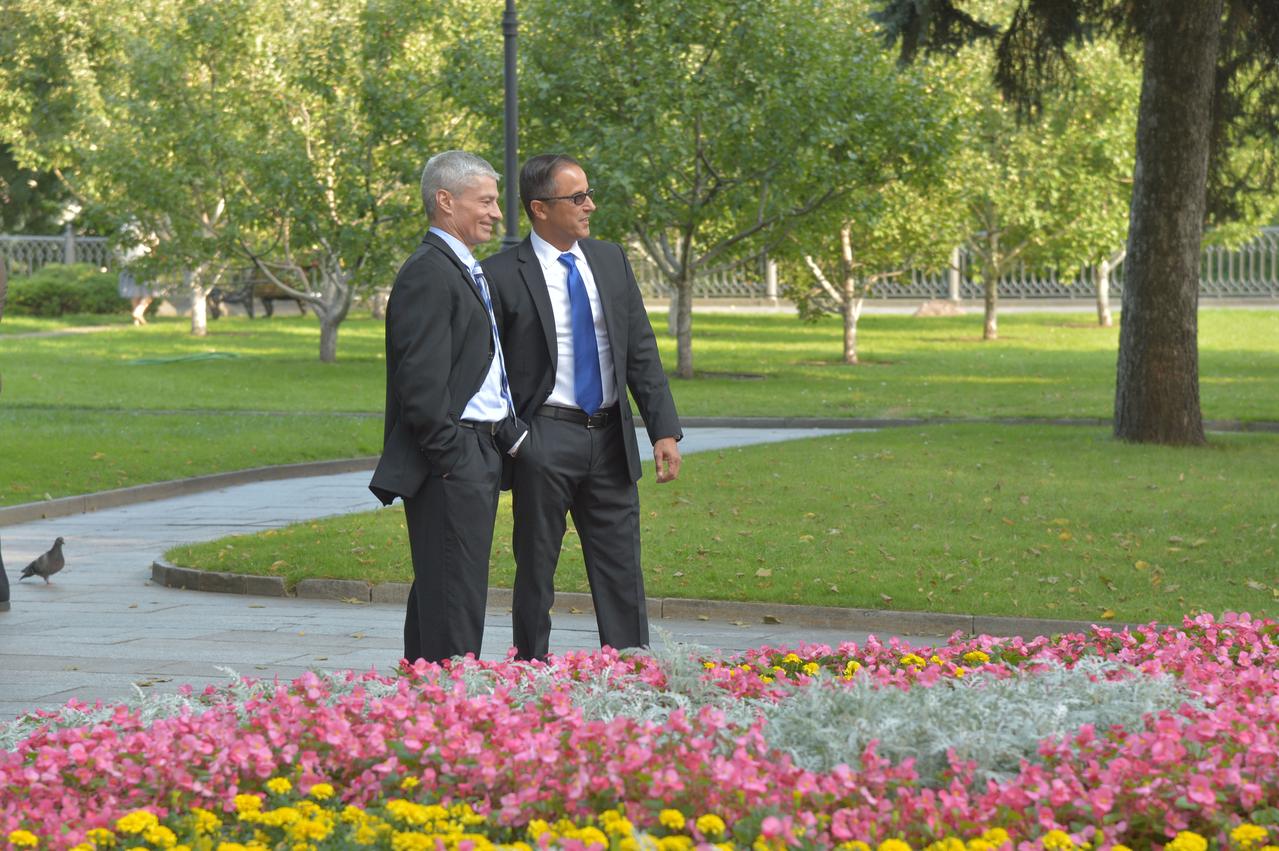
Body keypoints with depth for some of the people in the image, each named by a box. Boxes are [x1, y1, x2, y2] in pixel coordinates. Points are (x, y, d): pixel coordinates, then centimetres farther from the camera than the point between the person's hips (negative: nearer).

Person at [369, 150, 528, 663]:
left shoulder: (465, 272, 20)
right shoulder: (428, 274, -14)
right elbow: (421, 381, -20)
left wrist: (513, 434, 16)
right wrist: (453, 458, -20)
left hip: (476, 458, 11)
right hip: (452, 463, -11)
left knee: (438, 593, 14)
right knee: (455, 598, -11)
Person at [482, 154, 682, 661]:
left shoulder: (611, 262, 10)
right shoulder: (503, 275, -6)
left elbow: (642, 353, 10)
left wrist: (664, 430, 2)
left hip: (610, 441, 5)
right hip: (545, 442, -5)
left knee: (622, 577, 5)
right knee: (536, 574, 3)